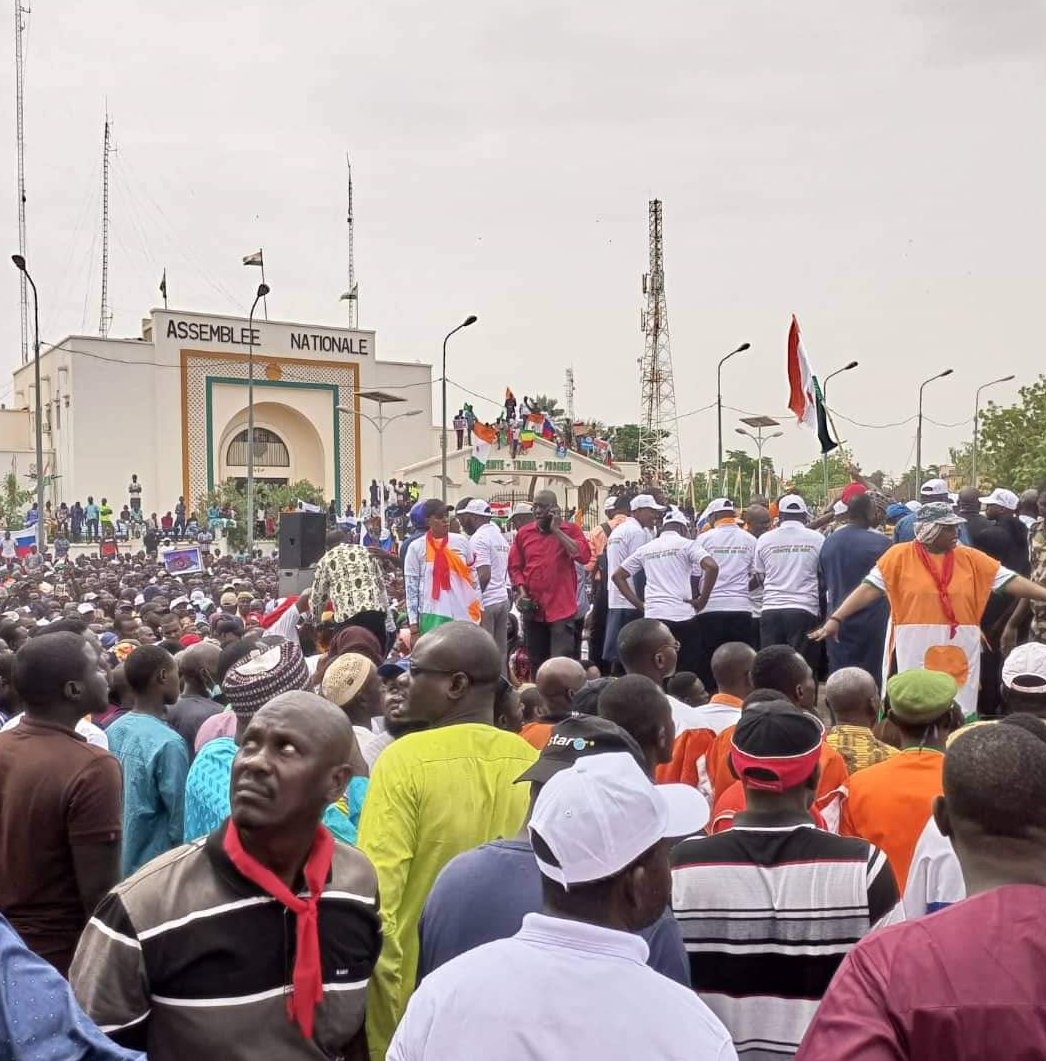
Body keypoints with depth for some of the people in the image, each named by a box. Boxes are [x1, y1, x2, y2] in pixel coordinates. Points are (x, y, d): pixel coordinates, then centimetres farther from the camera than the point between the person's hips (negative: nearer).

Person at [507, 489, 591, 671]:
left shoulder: (571, 530, 1)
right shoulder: (523, 533, 9)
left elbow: (584, 556, -16)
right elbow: (514, 566, 12)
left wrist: (556, 530, -13)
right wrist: (521, 592, -4)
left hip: (561, 607, -4)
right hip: (532, 608, 4)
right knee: (536, 662, 13)